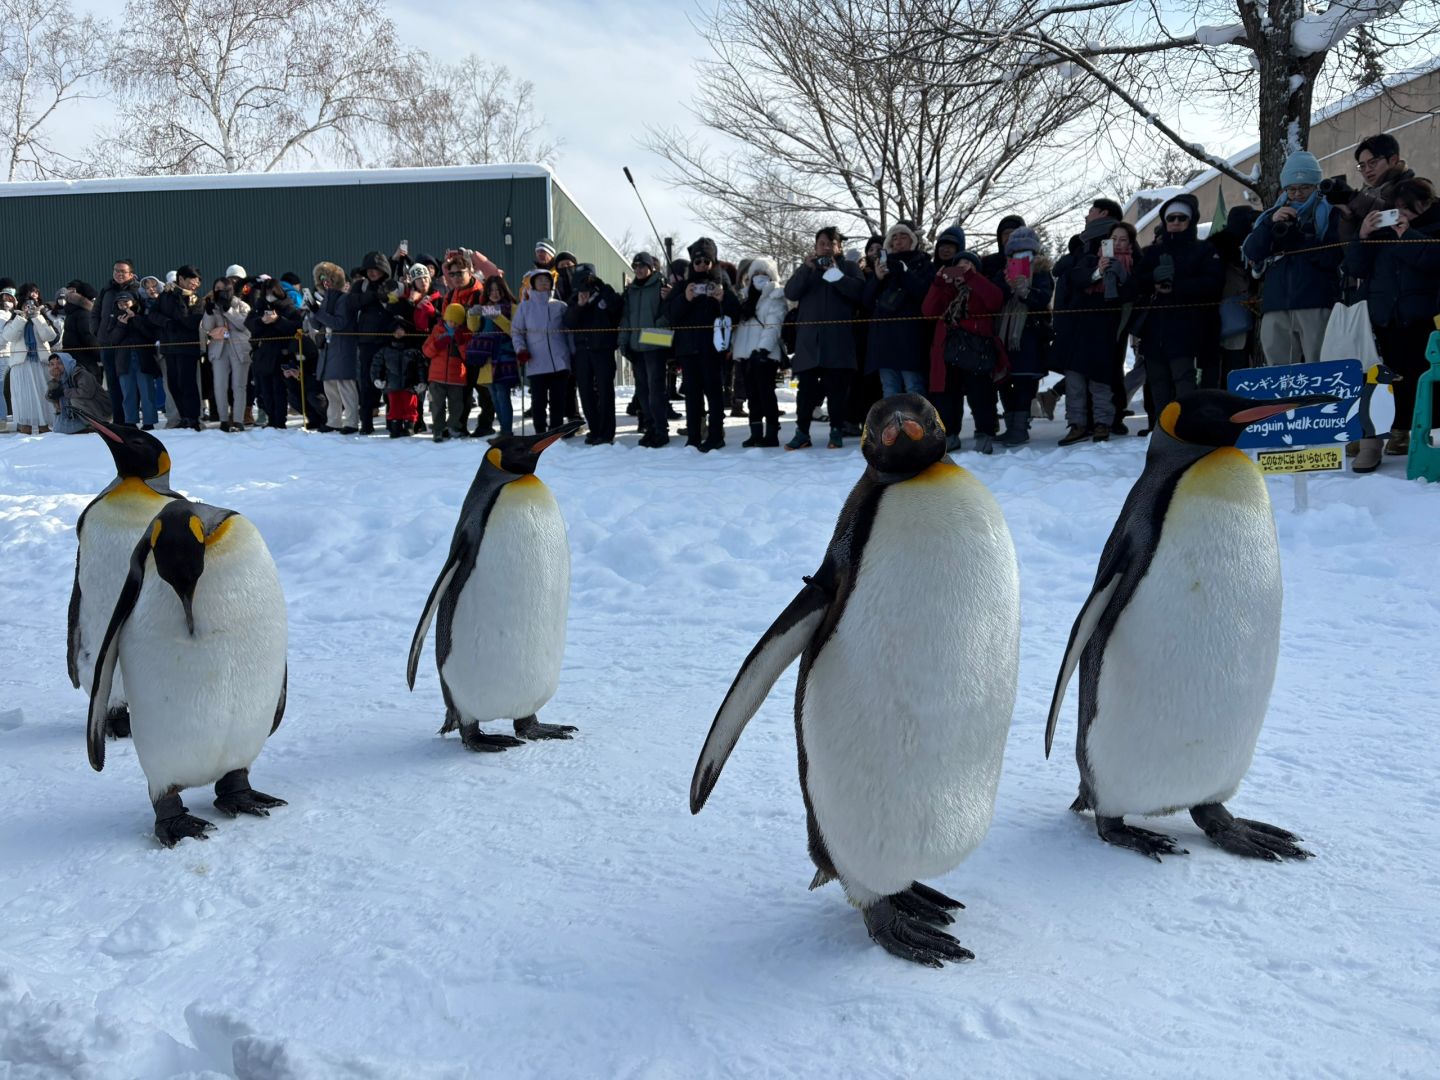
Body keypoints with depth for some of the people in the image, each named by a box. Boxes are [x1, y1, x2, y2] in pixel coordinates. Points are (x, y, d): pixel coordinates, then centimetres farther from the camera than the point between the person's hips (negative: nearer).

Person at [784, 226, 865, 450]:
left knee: (836, 387, 0)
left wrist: (834, 273, -14)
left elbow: (859, 291, -8)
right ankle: (802, 433, 5)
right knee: (806, 387, 1)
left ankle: (836, 432, 7)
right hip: (809, 339, 2)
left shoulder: (849, 267, 11)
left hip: (838, 339, -2)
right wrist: (807, 269, -11)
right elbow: (790, 293, 1)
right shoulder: (806, 268, 17)